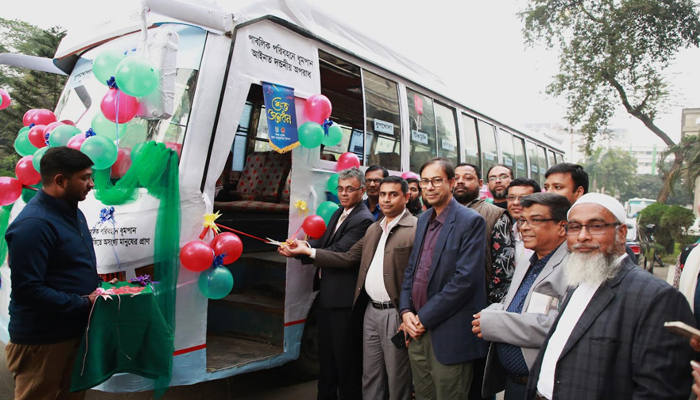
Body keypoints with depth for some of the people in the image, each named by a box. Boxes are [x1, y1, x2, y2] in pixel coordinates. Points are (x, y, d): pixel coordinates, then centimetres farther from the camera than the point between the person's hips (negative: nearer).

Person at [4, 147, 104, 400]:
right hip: (42, 340, -9)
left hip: (75, 330, 9)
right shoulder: (33, 224, -24)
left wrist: (98, 288, 3)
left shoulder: (71, 212, 7)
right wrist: (84, 303, -23)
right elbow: (28, 290, -28)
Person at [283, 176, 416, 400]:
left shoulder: (416, 229, -12)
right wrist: (308, 251, 7)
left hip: (395, 314, -7)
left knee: (396, 380, 7)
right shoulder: (374, 228, 13)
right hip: (371, 311, 7)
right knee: (370, 377, 17)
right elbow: (348, 258, 10)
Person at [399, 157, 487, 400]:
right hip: (418, 333, 7)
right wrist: (406, 311, 0)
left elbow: (465, 279, -19)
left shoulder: (471, 221, -12)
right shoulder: (423, 219, 12)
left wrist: (423, 317, -15)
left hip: (449, 336, -7)